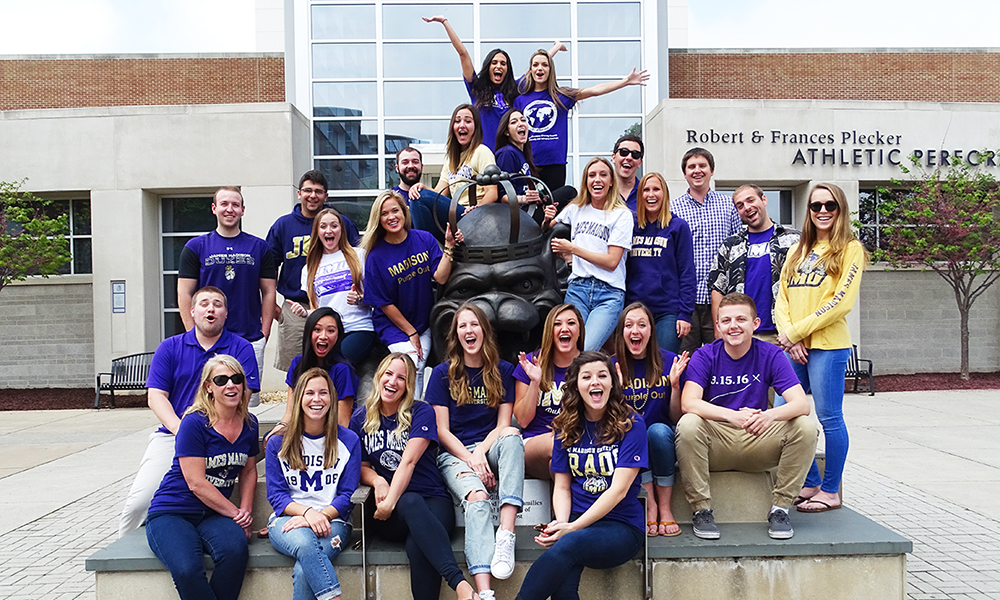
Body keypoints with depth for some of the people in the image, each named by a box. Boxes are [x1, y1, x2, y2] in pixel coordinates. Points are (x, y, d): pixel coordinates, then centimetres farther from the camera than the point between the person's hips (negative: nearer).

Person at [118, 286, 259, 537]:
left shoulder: (241, 348, 6)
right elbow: (156, 396, 4)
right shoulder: (169, 348, 12)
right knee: (138, 502, -10)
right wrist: (181, 429, -12)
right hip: (172, 434, 3)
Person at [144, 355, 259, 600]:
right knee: (187, 571, -34)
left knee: (235, 548, -31)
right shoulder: (194, 423, -13)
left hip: (214, 514, 4)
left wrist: (246, 511, 3)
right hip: (171, 513, -4)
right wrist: (235, 513, -10)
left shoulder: (249, 423, 6)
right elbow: (196, 483, -15)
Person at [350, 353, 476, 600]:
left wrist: (391, 501, -20)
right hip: (389, 516, 1)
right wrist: (377, 481, -8)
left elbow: (408, 461, -10)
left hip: (432, 499, -1)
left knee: (417, 547, -37)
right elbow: (361, 465, 15)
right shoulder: (361, 419, 12)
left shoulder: (421, 413, 2)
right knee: (412, 502, -38)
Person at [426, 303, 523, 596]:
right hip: (454, 454, -2)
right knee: (477, 498, -32)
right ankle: (484, 592, -43)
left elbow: (503, 425, 6)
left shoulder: (503, 371, 11)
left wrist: (481, 452, -13)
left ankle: (506, 535, -42)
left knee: (512, 436, -33)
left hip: (490, 448, 2)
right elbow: (442, 431, 1)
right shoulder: (443, 373, 6)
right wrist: (471, 460, -14)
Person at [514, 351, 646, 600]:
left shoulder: (631, 425, -4)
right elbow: (562, 487, 11)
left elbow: (619, 490, -11)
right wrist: (561, 523, -10)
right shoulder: (567, 427, 10)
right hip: (576, 523, 3)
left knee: (568, 544, -36)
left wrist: (572, 528, -18)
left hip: (622, 526, -3)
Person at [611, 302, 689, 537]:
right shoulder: (613, 366, -2)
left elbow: (677, 418, -1)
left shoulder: (670, 362, -3)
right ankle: (649, 504, -17)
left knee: (658, 430, -32)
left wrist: (675, 384, -17)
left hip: (662, 446, 0)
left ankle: (664, 507, -15)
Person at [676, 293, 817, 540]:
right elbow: (689, 402, -22)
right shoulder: (705, 356, -7)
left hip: (756, 442, 2)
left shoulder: (771, 355, -4)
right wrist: (732, 416, -39)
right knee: (688, 424, -32)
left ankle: (780, 508, -6)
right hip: (715, 444, -1)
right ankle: (701, 509, -16)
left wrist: (770, 415, -37)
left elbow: (802, 404, -14)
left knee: (805, 427, -22)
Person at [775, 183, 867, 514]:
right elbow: (782, 299, 12)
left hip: (828, 345, -6)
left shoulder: (850, 249, -1)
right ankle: (810, 483, 21)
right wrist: (788, 337, -5)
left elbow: (841, 301, -11)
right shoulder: (798, 251, 18)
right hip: (792, 348, 6)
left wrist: (796, 331, -12)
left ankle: (830, 491, 14)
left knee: (829, 417, 0)